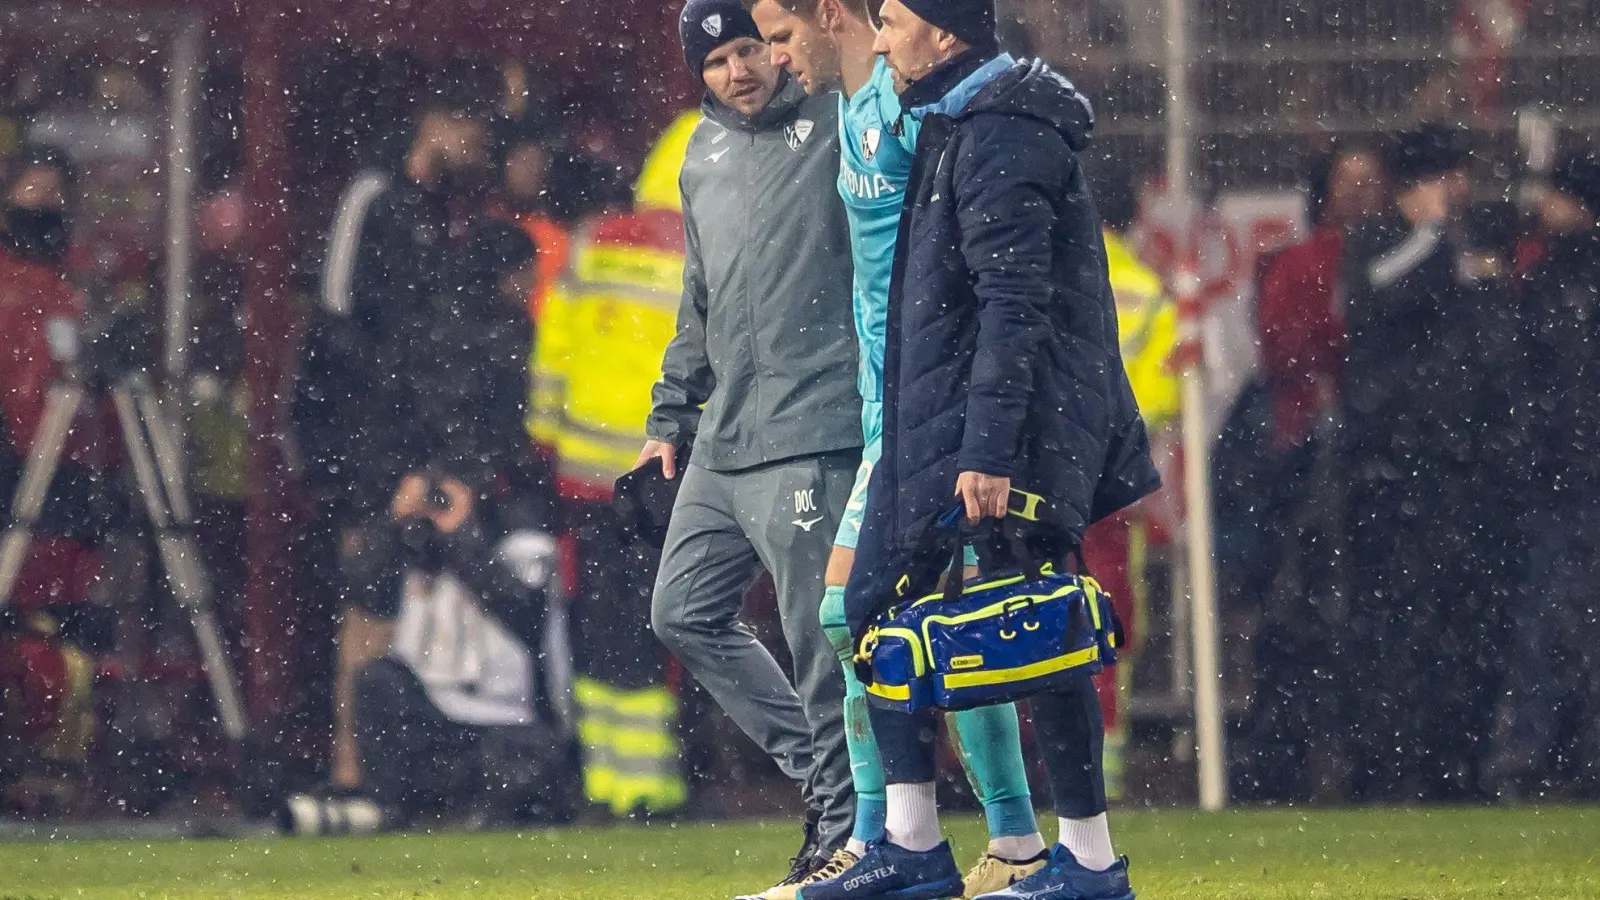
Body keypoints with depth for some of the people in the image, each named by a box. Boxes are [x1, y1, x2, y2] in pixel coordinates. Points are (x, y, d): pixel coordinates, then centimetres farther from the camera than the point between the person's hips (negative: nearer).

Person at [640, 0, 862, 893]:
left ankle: (848, 825, 3)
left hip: (809, 436, -8)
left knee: (819, 641, -8)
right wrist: (672, 413, 24)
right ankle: (821, 772, 18)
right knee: (686, 613, 10)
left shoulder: (839, 124, -4)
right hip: (722, 442, 8)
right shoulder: (705, 155, 18)